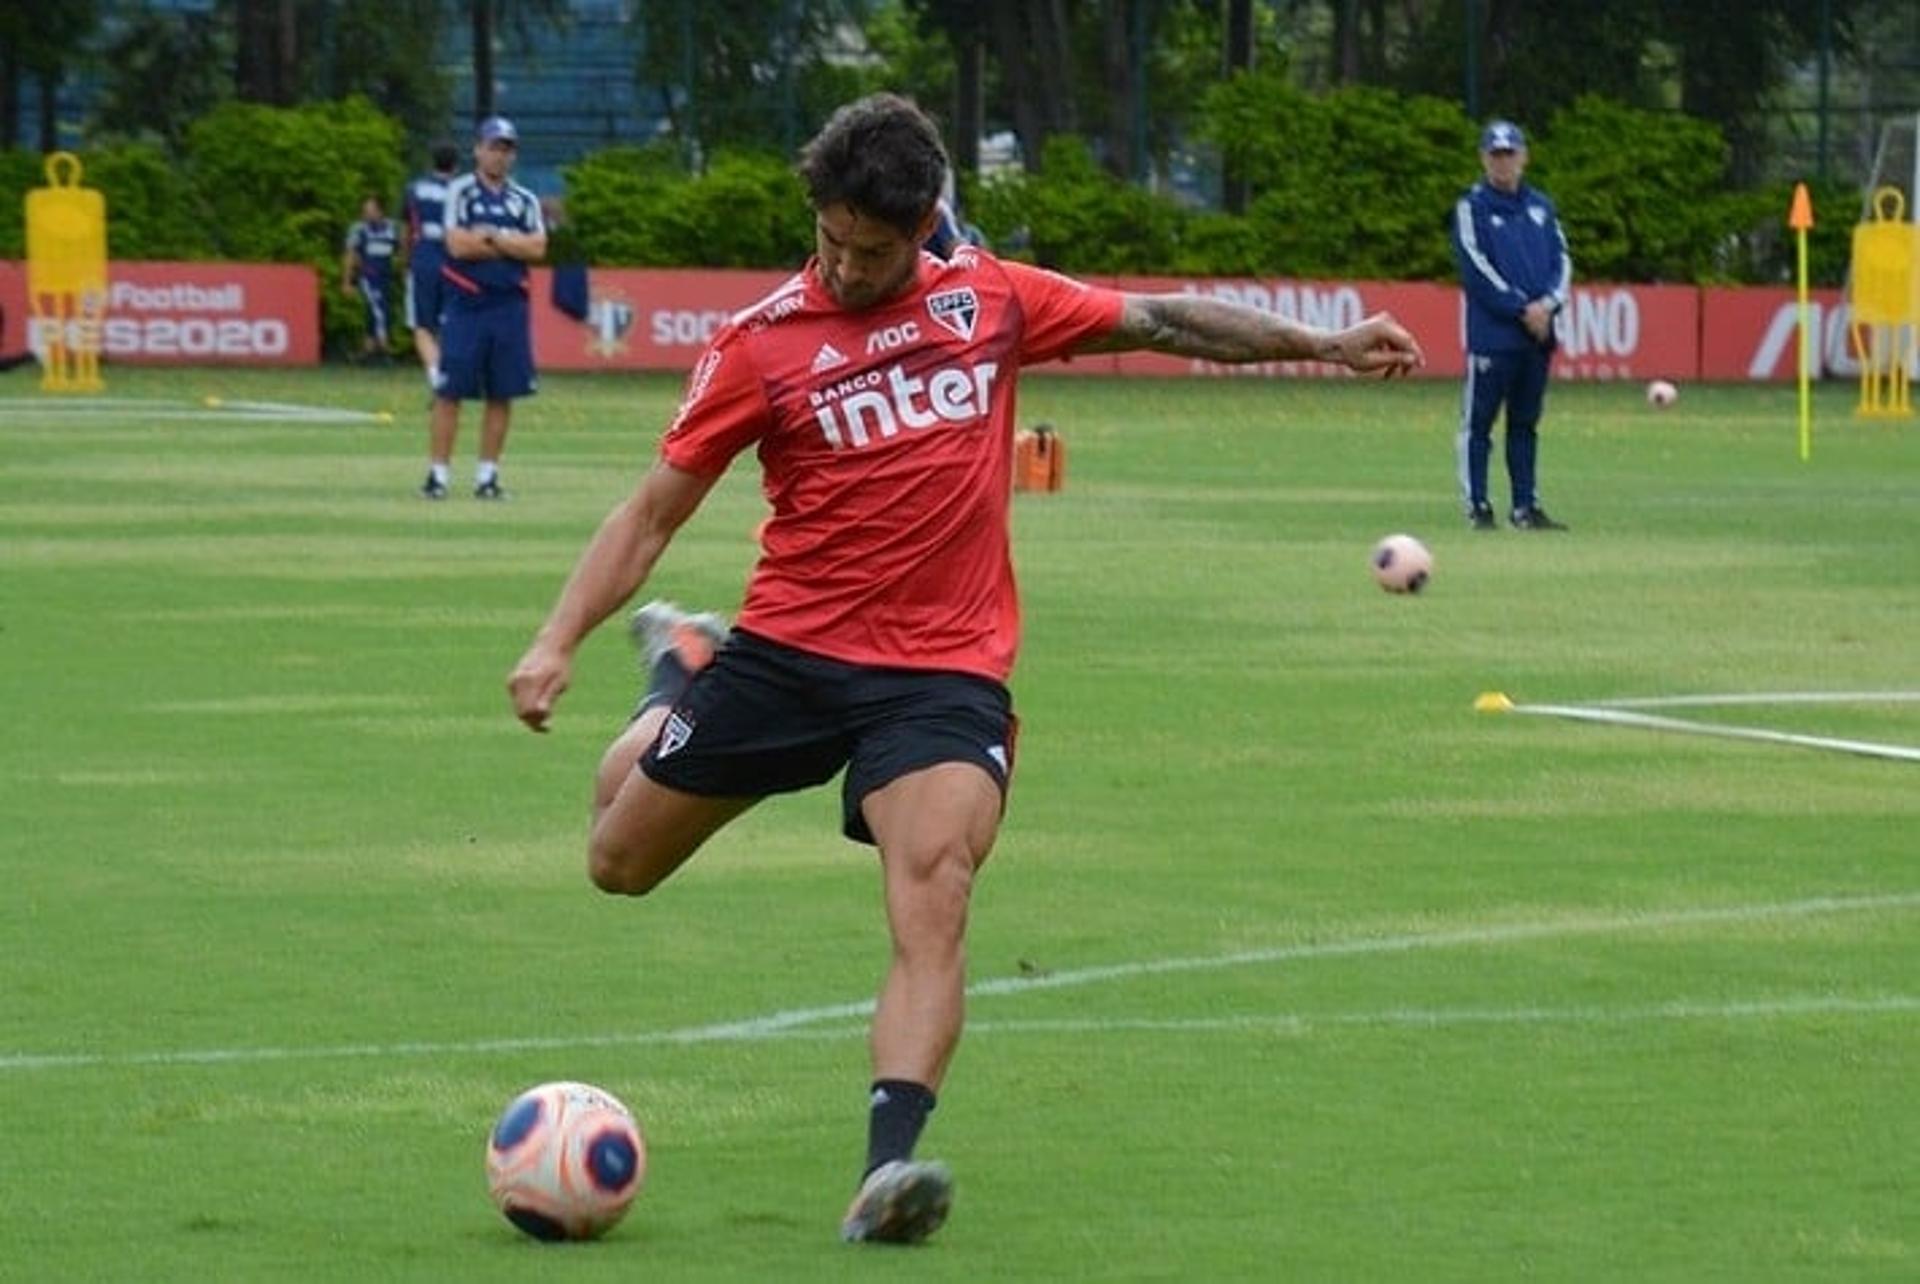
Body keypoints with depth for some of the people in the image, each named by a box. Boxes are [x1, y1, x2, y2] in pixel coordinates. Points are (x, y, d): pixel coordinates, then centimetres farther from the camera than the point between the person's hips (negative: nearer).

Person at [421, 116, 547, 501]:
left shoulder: (525, 200, 12)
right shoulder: (460, 191, 2)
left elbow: (537, 247, -1)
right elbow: (457, 244, -11)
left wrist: (491, 237, -9)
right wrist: (511, 244, -5)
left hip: (510, 306, 4)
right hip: (465, 304, -3)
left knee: (502, 395, 3)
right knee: (450, 392, -5)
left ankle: (487, 473, 10)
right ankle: (438, 472, -2)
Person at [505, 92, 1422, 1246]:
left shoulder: (991, 300, 3)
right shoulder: (762, 345, -4)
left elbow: (1162, 321, 12)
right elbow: (654, 511, -1)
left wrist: (1324, 343, 9)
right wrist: (559, 643, -10)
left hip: (945, 672, 0)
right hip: (786, 652, 1)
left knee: (934, 898, -23)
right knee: (620, 861, 15)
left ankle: (888, 1170, -31)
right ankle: (681, 665, 45)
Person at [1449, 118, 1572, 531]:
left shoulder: (1540, 206, 15)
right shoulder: (1472, 207, -1)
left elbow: (1562, 261, 12)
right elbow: (1477, 268, -10)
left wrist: (1549, 303, -7)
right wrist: (1523, 308, -15)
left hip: (1538, 335, 5)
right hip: (1492, 336, -5)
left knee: (1526, 424, 10)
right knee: (1478, 423, -3)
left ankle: (1525, 506, 13)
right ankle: (1478, 507, 0)